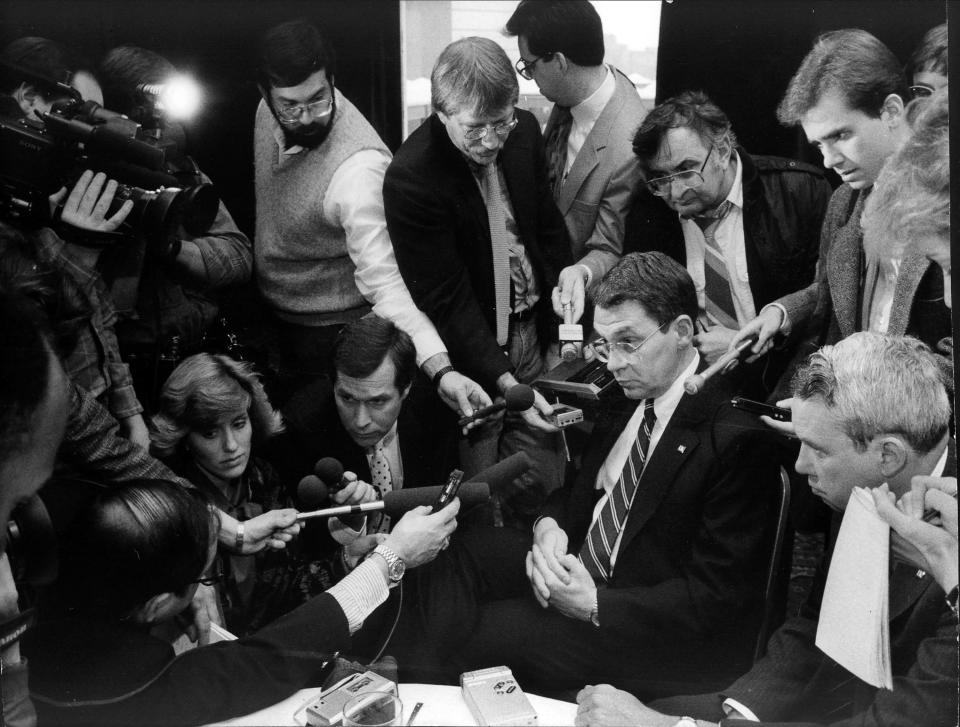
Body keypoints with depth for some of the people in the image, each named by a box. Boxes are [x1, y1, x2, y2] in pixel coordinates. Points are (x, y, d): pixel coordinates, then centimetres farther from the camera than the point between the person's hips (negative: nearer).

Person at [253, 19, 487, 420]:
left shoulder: (357, 168, -34)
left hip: (332, 332, -7)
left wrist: (441, 369, -52)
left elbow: (384, 280, -40)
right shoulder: (269, 114, -10)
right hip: (273, 319, 8)